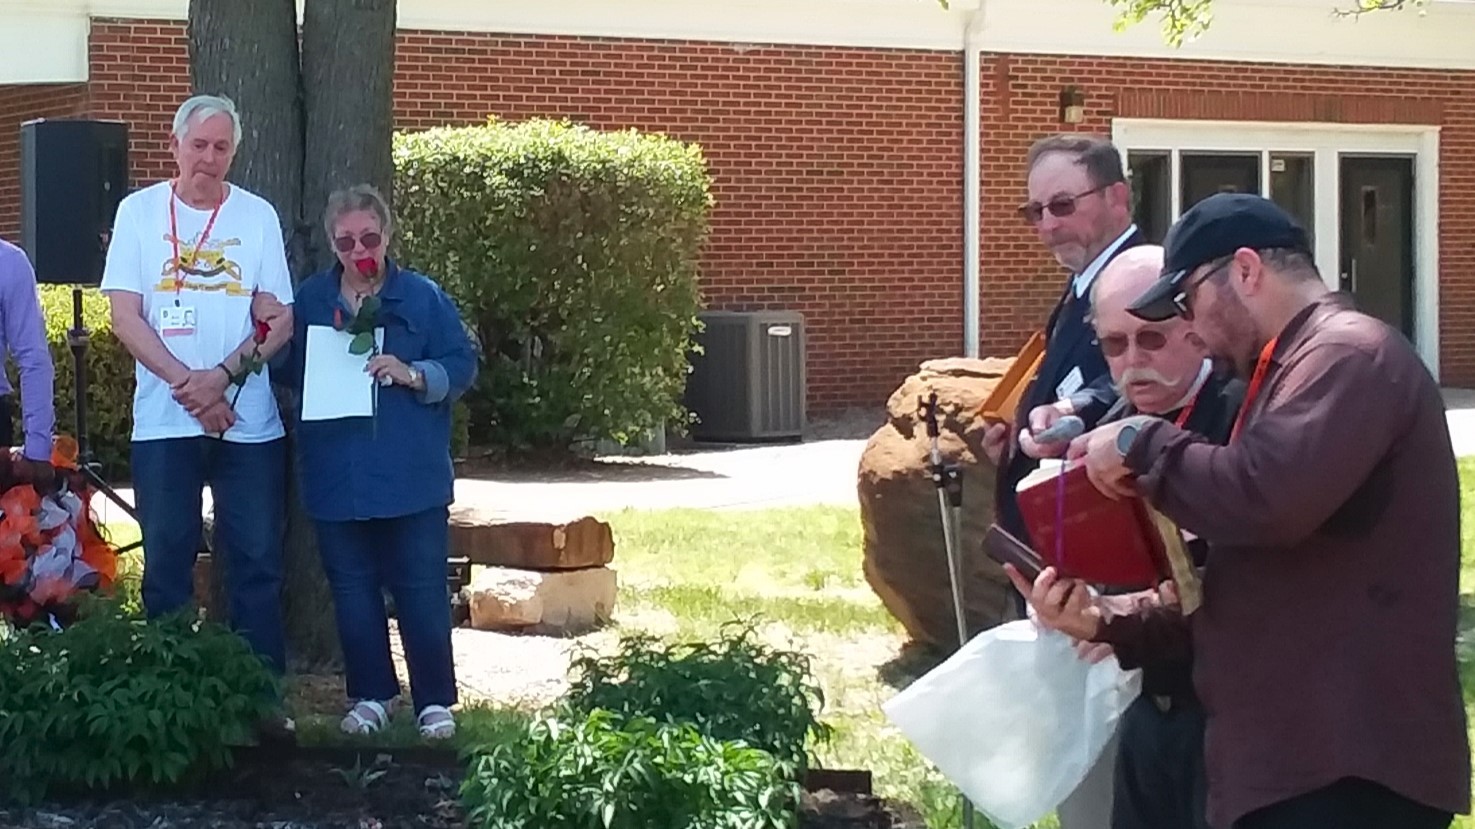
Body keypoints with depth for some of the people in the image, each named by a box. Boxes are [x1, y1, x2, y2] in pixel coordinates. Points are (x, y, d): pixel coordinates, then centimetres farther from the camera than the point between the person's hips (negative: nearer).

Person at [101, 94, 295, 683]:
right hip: (164, 423, 0)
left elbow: (279, 319, 1)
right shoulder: (140, 211, 3)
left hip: (250, 424, 1)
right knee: (167, 562, 3)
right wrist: (186, 384, -13)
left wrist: (222, 377, -14)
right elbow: (125, 316, -2)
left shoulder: (259, 216, 5)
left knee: (256, 565, 2)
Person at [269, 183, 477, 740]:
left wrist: (413, 375, -18)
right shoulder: (310, 299, 7)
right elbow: (287, 371, 13)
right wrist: (326, 361, -7)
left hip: (412, 478, -3)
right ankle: (370, 695, 22)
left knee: (422, 590, -1)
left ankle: (436, 701, 9)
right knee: (353, 591, 10)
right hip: (337, 479, 3)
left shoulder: (423, 297, 0)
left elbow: (462, 365, -2)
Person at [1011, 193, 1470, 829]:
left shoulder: (1349, 352, -11)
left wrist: (1143, 443, -12)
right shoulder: (1295, 370, 23)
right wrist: (1107, 627, 10)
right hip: (1295, 765, 10)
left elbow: (1265, 498, -29)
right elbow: (1243, 595, 24)